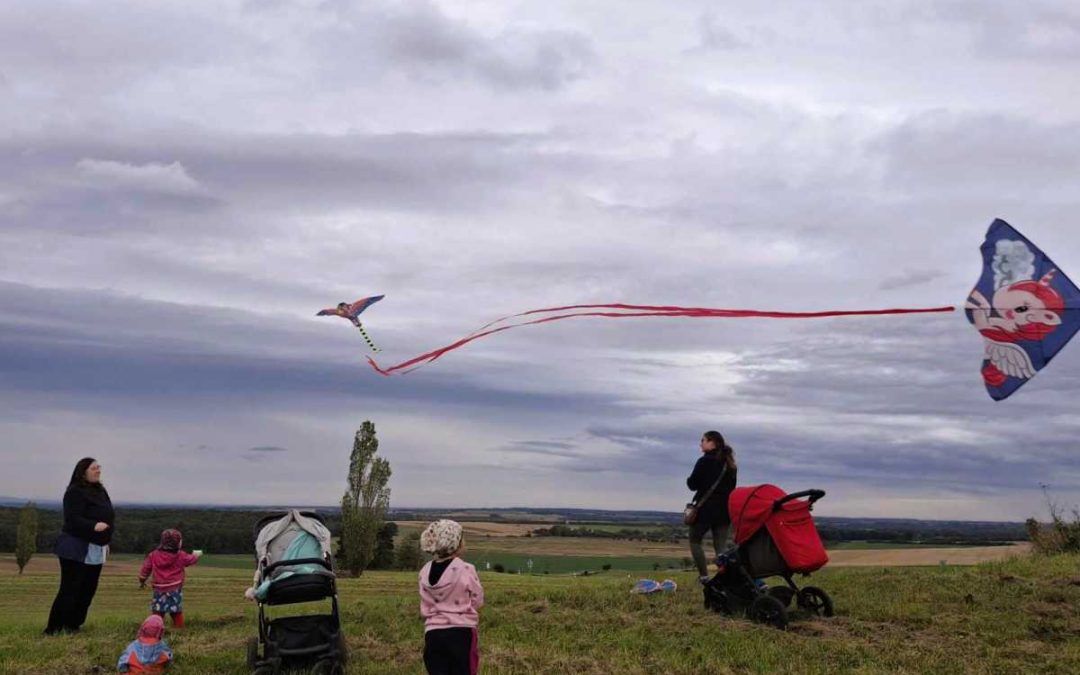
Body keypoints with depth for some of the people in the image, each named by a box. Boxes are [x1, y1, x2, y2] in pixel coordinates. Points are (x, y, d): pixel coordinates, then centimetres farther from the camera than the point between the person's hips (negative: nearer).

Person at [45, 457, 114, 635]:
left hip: (96, 550, 8)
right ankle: (53, 629, 3)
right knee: (69, 590, -5)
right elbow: (73, 519, -21)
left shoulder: (100, 491, 13)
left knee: (88, 590, 10)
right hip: (76, 549, -8)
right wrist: (93, 526, -34)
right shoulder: (75, 492, -13)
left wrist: (105, 541, 20)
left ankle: (73, 626, 21)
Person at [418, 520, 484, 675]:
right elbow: (478, 601, -1)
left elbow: (424, 609, 8)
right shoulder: (465, 570, -11)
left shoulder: (425, 572, 3)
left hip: (433, 633, 4)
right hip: (461, 633, -4)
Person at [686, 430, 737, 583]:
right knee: (720, 546, 7)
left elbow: (692, 484, -8)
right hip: (724, 510, 6)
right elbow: (732, 487, 14)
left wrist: (689, 480, 11)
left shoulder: (704, 461, -10)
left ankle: (704, 575, -1)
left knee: (695, 541, 10)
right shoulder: (730, 464, 11)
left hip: (705, 508, -6)